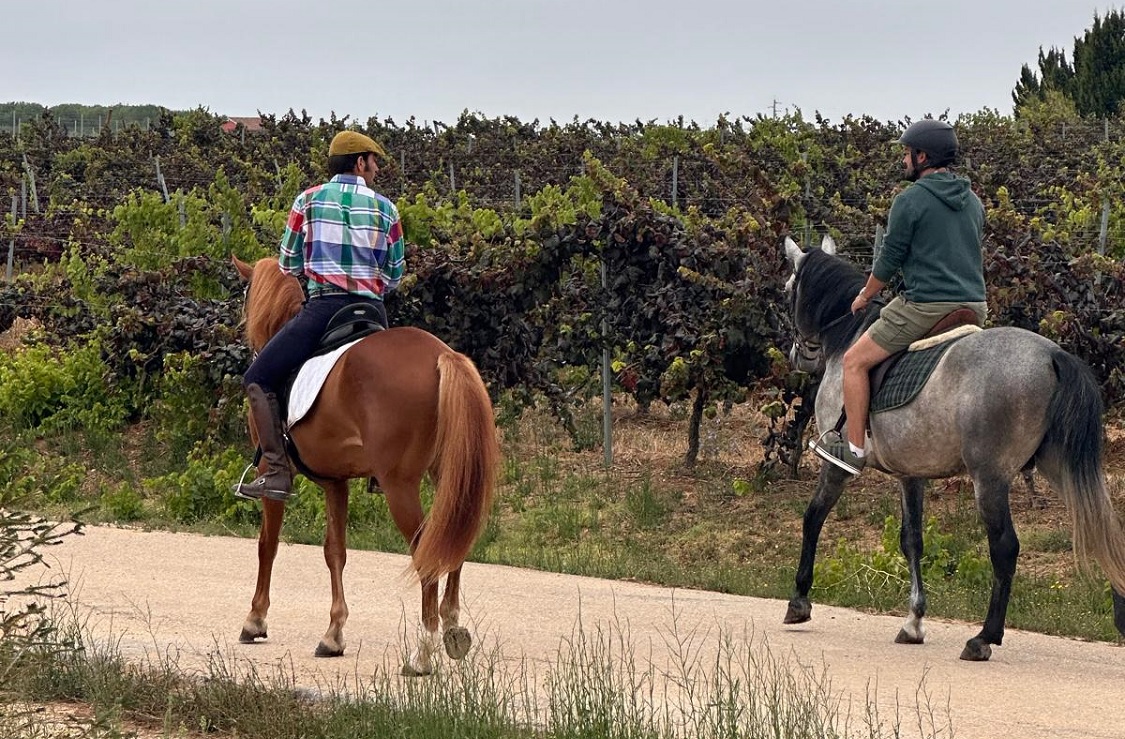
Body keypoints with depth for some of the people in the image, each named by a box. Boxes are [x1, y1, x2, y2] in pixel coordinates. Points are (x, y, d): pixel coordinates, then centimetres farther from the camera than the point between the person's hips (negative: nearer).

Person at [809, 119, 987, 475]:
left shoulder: (910, 200, -8)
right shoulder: (973, 201, 14)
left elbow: (889, 261, -4)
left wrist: (865, 296, 12)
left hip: (925, 305, -7)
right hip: (975, 307, 7)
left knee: (855, 361, 3)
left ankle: (855, 449, 2)